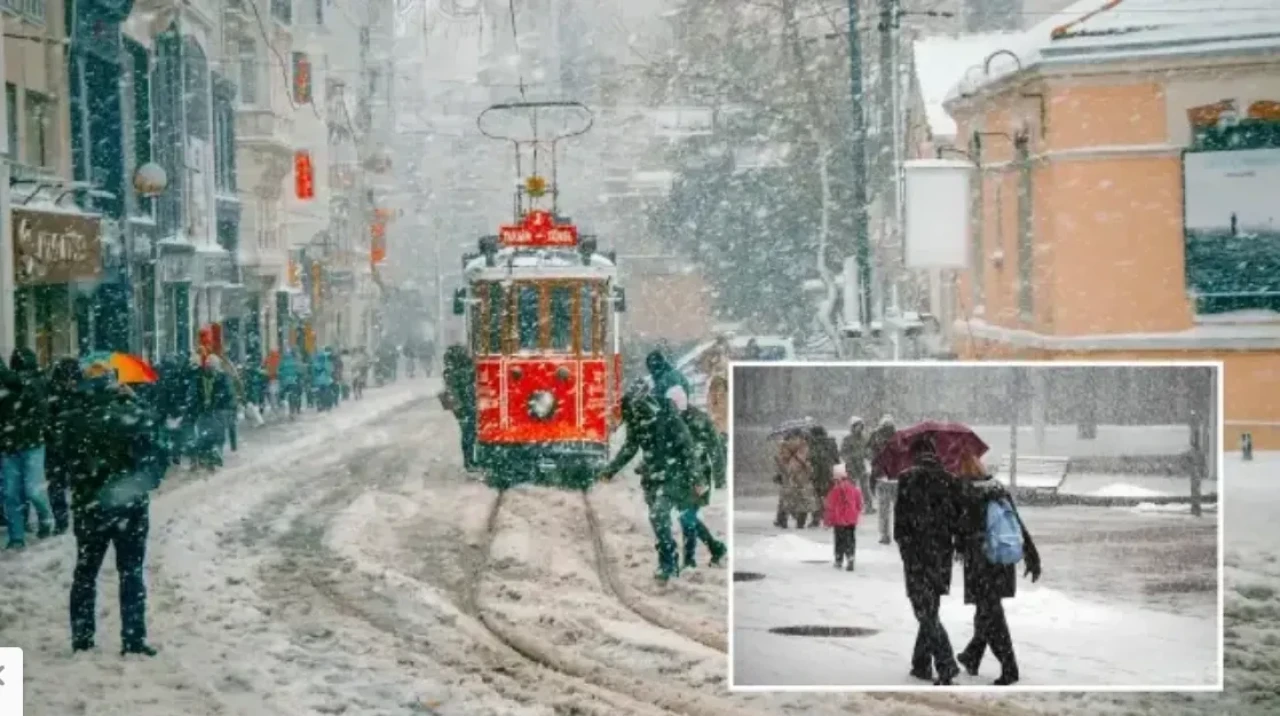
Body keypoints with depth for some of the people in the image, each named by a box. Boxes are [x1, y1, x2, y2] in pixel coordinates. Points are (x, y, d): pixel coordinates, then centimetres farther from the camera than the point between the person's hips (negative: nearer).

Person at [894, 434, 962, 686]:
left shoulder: (908, 477, -9)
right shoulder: (948, 479, 6)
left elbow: (901, 517, -10)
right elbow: (958, 516, 7)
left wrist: (901, 539, 5)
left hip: (917, 554, -5)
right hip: (943, 553, 5)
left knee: (926, 612, -4)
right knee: (930, 611, 17)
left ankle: (947, 666, -15)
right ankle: (921, 664, 22)